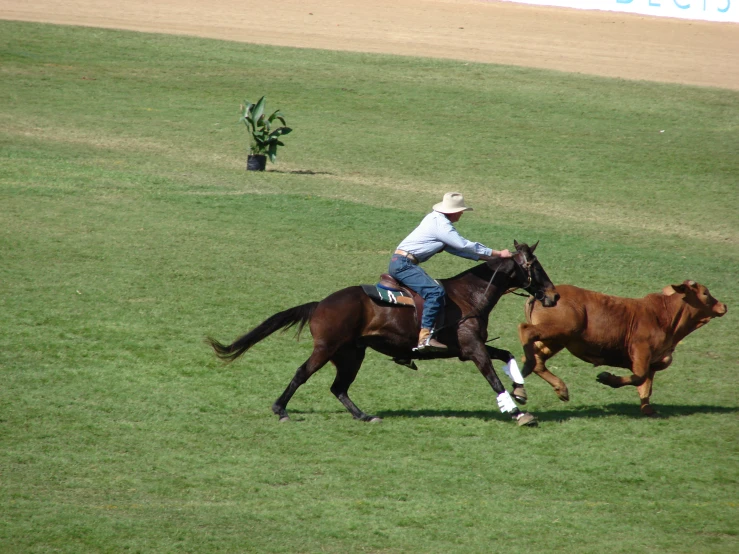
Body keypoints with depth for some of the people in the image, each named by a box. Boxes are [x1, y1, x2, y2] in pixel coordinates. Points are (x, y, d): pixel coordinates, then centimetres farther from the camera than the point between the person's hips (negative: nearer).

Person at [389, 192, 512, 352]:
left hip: (400, 263, 11)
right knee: (435, 292, -25)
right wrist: (498, 253, -8)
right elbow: (465, 245, -15)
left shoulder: (437, 219, 18)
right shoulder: (440, 224, -14)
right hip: (403, 264, -11)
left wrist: (488, 257, 16)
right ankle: (425, 337, -34)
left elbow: (455, 248, 21)